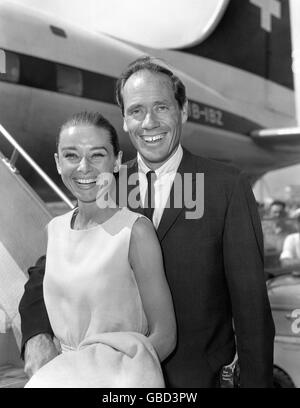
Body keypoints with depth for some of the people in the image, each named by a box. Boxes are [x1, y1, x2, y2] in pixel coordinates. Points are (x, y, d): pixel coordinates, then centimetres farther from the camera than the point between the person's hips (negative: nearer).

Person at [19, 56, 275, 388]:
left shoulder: (228, 186, -11)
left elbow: (251, 301, -10)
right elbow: (47, 271, 1)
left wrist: (256, 381, -11)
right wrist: (37, 333, -16)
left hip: (200, 374, -3)